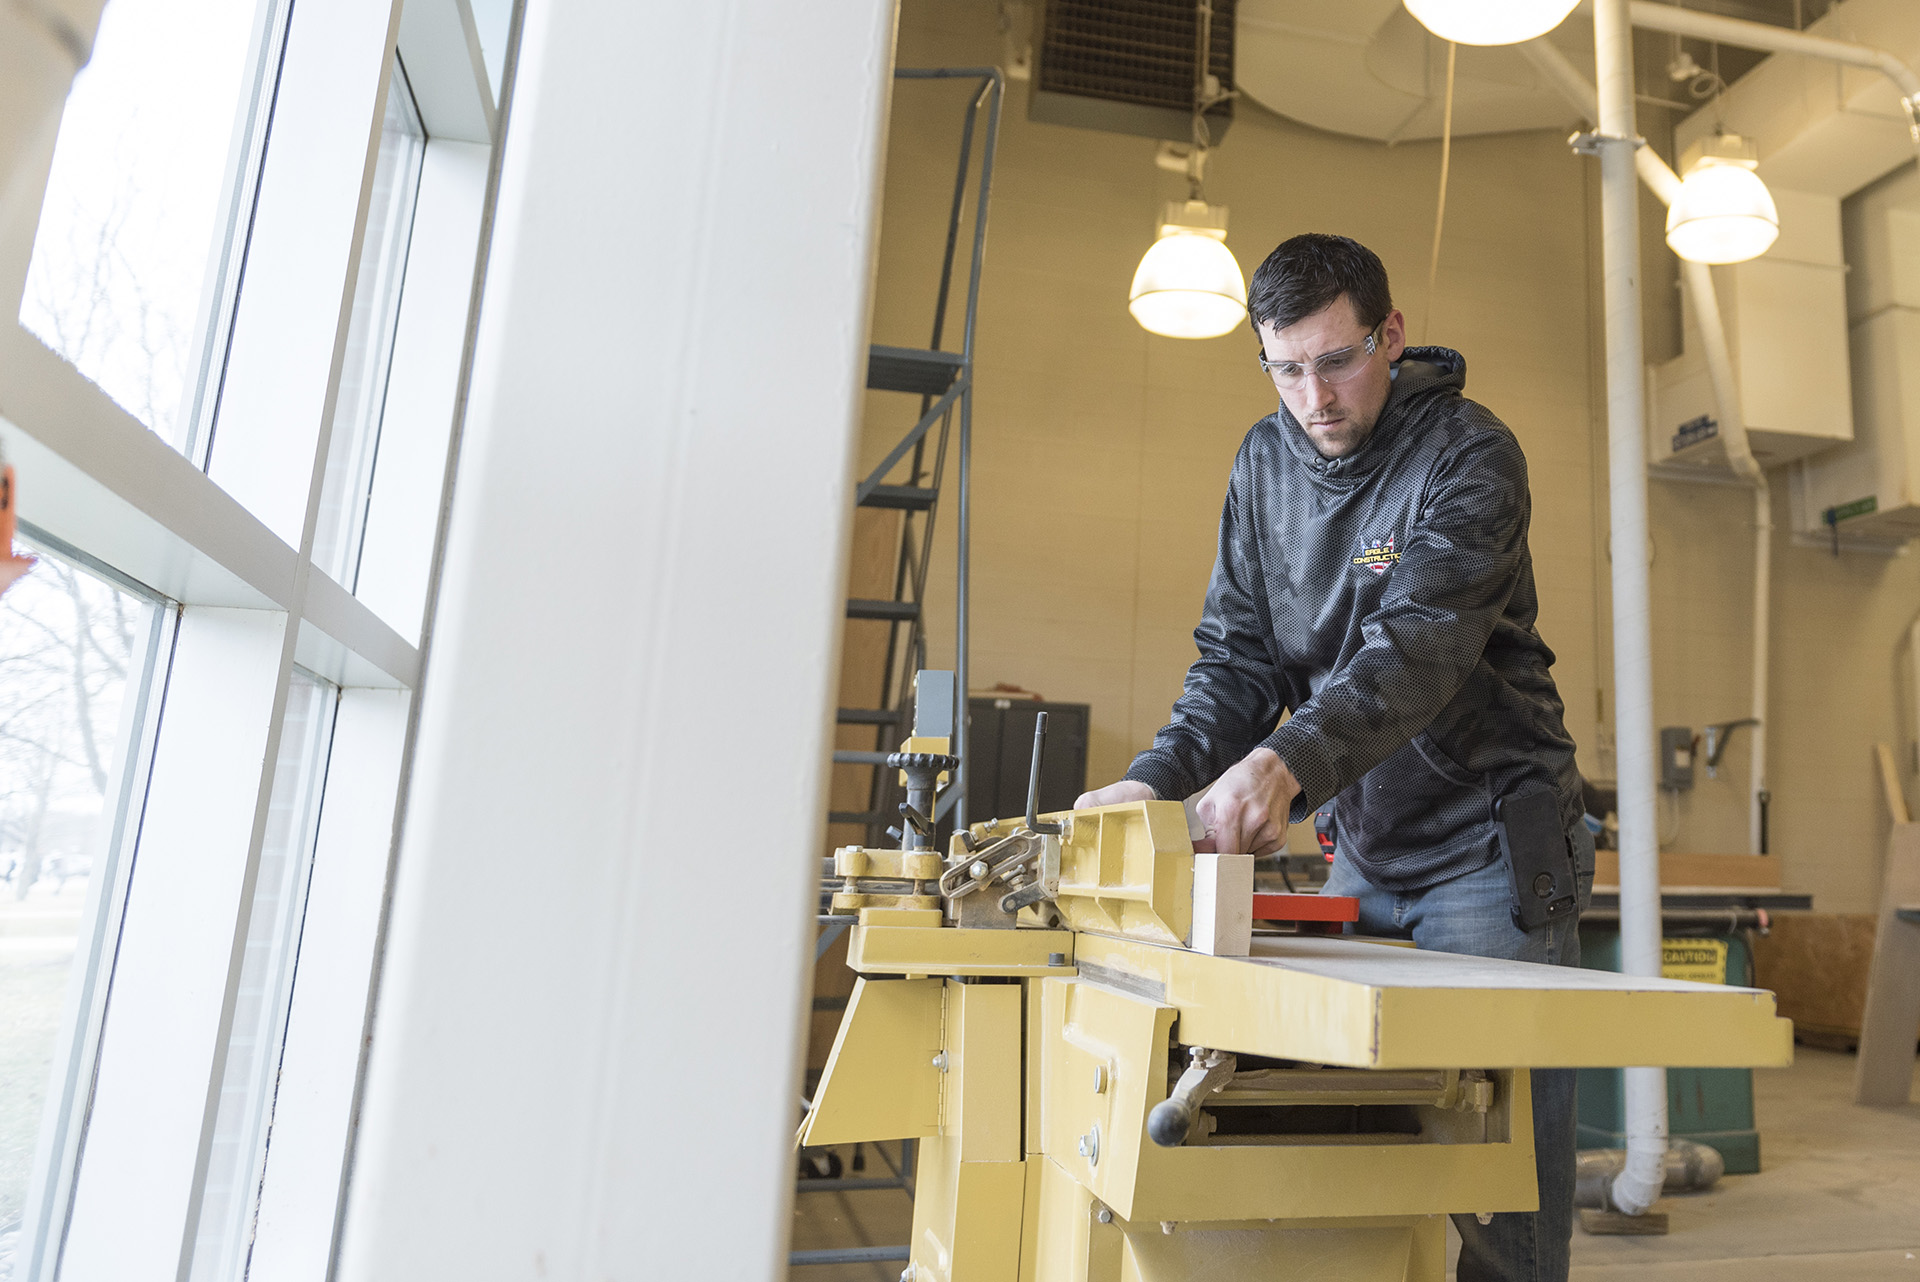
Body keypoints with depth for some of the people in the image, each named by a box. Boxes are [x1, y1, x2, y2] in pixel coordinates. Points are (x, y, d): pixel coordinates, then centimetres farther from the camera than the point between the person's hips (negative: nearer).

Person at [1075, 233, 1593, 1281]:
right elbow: (1239, 652, 2)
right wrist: (1157, 780, -14)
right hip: (1362, 849, 5)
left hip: (1488, 842, -5)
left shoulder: (1471, 456, -13)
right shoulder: (1267, 460, 5)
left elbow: (1417, 645, -28)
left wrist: (1289, 760, -45)